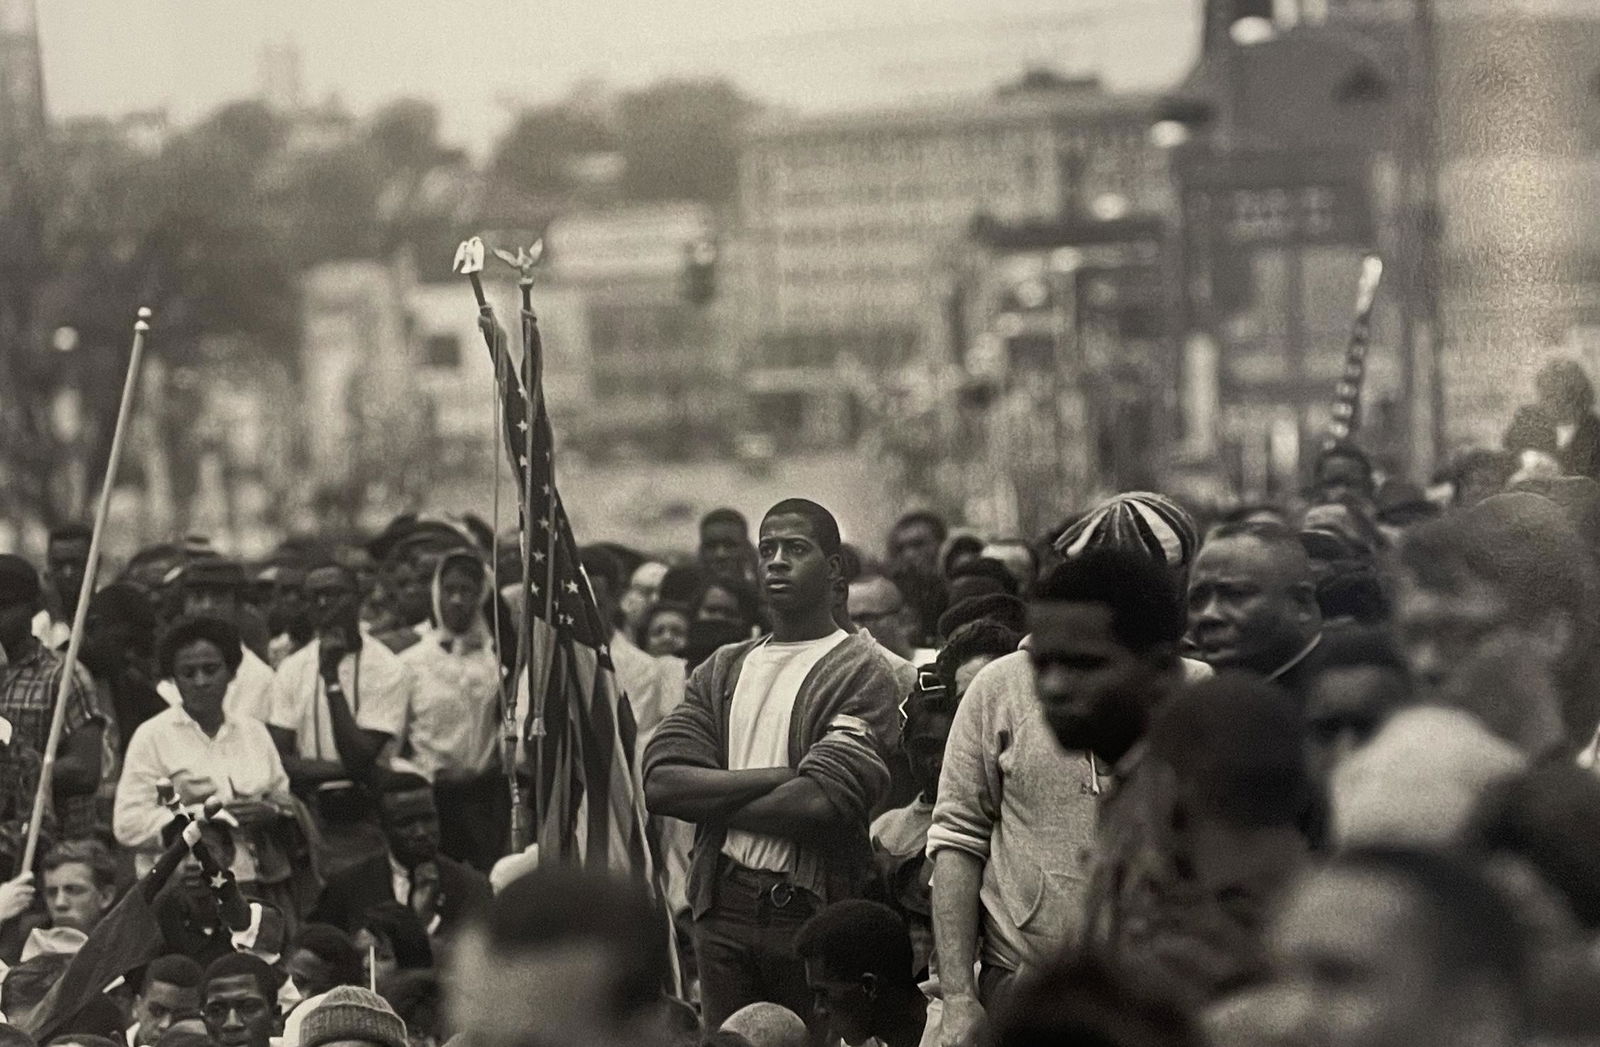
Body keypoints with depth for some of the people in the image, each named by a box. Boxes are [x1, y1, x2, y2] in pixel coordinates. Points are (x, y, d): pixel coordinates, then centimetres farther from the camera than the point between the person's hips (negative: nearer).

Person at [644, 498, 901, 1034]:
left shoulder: (860, 673, -4)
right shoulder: (724, 669, 13)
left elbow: (820, 802, -18)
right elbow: (660, 782, -1)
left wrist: (711, 800, -4)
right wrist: (780, 777, -12)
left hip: (814, 914, -5)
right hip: (724, 909, 5)